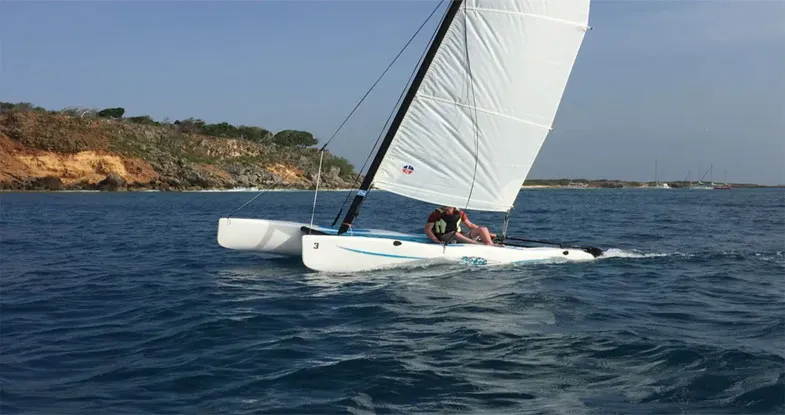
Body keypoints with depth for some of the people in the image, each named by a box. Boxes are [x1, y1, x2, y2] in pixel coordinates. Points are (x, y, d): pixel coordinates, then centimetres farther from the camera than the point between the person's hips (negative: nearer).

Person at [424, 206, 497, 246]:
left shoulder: (459, 213, 11)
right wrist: (436, 241, -22)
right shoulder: (436, 214, -3)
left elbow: (470, 225, 17)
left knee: (482, 229, -10)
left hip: (460, 235, 5)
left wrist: (487, 233, 10)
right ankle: (477, 244, -50)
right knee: (455, 234, -40)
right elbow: (427, 229, -6)